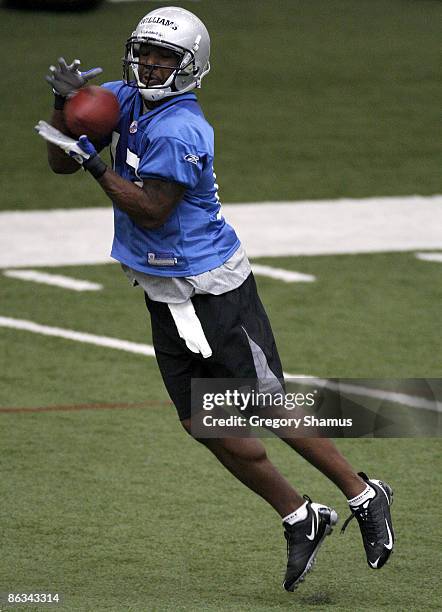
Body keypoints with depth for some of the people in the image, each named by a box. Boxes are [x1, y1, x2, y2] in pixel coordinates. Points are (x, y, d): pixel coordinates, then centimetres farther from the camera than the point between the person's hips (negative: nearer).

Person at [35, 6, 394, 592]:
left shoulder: (178, 130, -22)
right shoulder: (124, 100, 4)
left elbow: (150, 212, -23)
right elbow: (63, 163, 7)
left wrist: (95, 161, -24)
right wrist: (63, 101, -9)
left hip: (214, 291, -9)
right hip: (166, 299, 9)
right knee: (206, 426, 7)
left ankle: (365, 497, 12)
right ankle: (301, 520, 19)